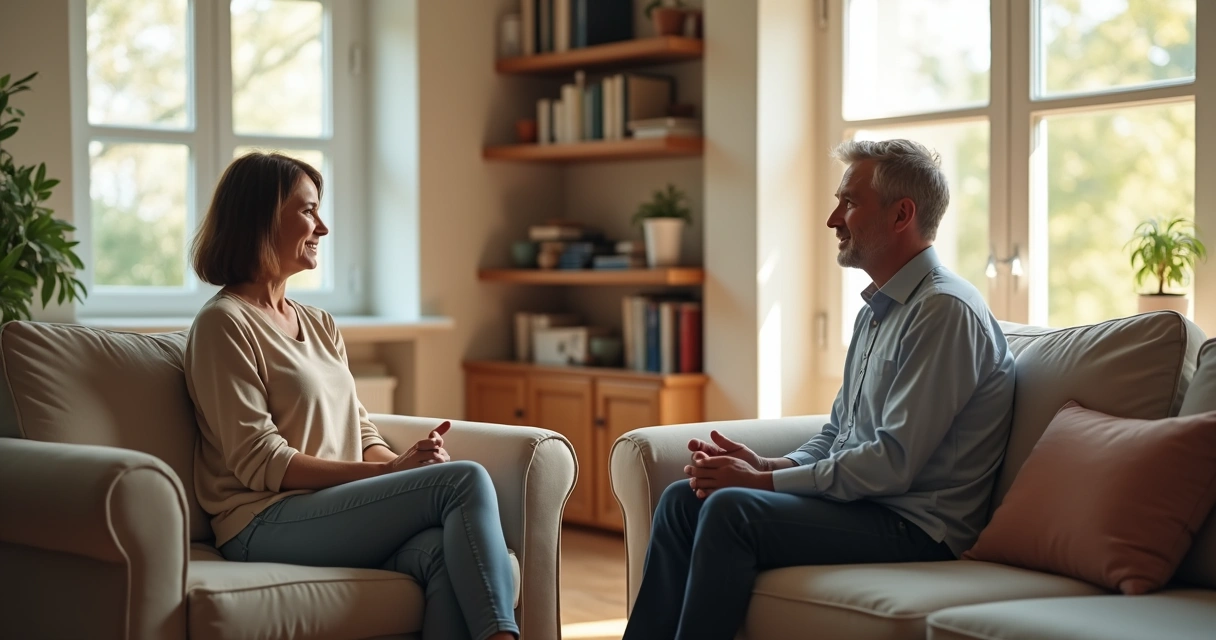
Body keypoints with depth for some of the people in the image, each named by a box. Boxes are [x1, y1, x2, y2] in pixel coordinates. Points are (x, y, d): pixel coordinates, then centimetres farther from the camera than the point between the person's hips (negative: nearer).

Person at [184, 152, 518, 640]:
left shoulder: (320, 325, 23)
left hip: (337, 511, 6)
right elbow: (260, 462, -11)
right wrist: (390, 472, -15)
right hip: (266, 525, -6)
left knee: (442, 552, -30)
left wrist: (405, 461, -7)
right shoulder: (224, 324, -2)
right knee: (466, 481, -23)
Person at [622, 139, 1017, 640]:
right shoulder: (877, 309, 16)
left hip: (914, 525, -10)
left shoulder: (944, 310, -16)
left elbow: (894, 463, -22)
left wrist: (762, 481, -17)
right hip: (861, 500, 10)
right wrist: (766, 466, -1)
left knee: (731, 509, -26)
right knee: (683, 499, 1)